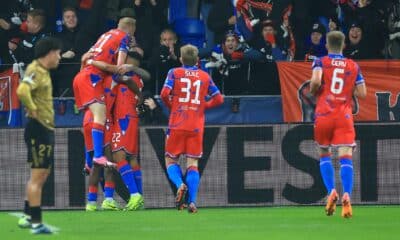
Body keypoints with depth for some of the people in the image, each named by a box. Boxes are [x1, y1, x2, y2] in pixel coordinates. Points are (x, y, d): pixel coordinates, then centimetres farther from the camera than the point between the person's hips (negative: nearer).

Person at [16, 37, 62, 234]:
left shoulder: (43, 71, 14)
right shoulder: (35, 71, -16)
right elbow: (22, 91, -34)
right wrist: (33, 110, -22)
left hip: (46, 128, 10)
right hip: (38, 128, -10)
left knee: (43, 174, 17)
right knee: (37, 175, -10)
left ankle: (27, 216, 26)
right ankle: (36, 223, -11)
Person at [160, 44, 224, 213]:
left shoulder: (174, 73, 3)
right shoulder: (205, 76, 9)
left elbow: (165, 93, -9)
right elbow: (218, 99, 8)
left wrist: (171, 106, 9)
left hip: (177, 125, -1)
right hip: (196, 127, 1)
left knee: (171, 160, 10)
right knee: (193, 163, 3)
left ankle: (179, 184, -19)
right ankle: (192, 201, -12)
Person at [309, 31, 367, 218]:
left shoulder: (320, 62, 3)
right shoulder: (353, 66, 10)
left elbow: (316, 81, -16)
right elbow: (362, 93, 6)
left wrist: (313, 92, 5)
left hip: (324, 115, 0)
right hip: (345, 117, 0)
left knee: (324, 155, 17)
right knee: (346, 157, -8)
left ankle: (331, 191, -2)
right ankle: (346, 196, -28)